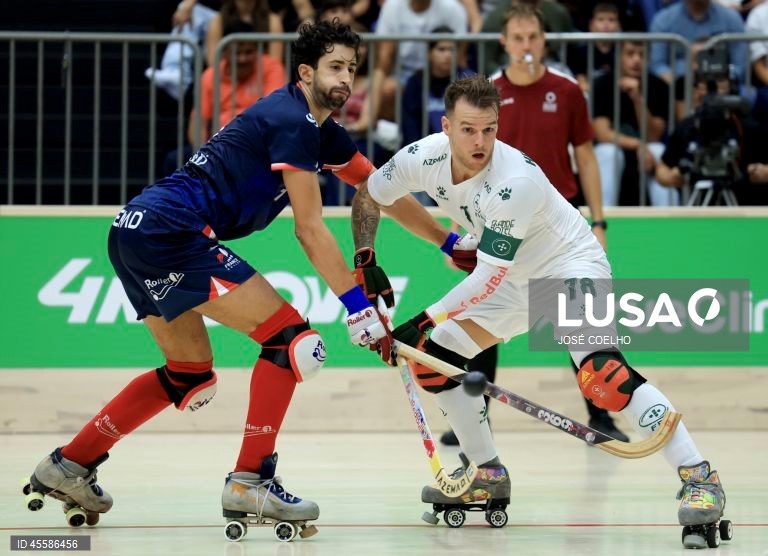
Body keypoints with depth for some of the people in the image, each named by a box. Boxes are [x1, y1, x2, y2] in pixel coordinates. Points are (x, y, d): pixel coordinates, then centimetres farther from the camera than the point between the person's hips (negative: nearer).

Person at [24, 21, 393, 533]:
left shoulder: (318, 127, 20)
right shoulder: (292, 122, -10)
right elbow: (310, 229, -12)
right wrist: (358, 307, -11)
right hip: (172, 235, -11)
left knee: (192, 376, 22)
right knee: (289, 338, -10)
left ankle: (70, 465, 24)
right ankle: (251, 481, -8)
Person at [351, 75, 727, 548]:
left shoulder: (517, 181, -34)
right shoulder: (423, 158, -15)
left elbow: (489, 279, -30)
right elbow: (369, 197, 5)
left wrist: (427, 320, -29)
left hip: (571, 262, -8)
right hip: (513, 275, 8)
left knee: (599, 372, -30)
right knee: (431, 354, 4)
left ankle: (699, 477, -29)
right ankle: (489, 475, 20)